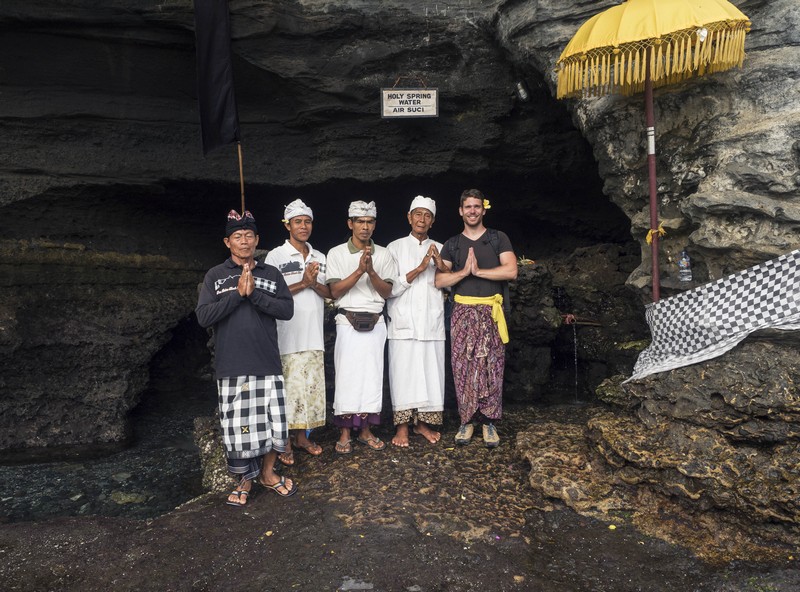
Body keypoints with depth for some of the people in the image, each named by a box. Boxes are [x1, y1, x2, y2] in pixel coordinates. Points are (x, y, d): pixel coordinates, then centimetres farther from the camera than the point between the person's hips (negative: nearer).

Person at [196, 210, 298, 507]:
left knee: (275, 424, 5)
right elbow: (203, 316, -6)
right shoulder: (215, 275, 4)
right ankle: (244, 480, 28)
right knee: (237, 426, 5)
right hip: (231, 366, -1)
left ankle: (267, 473, 31)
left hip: (268, 364, 1)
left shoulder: (271, 274, 7)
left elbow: (287, 310, -4)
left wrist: (254, 293, -14)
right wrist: (237, 293, -13)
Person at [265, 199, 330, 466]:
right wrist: (302, 283, -15)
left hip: (313, 334, 5)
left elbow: (329, 292, 10)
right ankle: (285, 442, 9)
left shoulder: (319, 258, 14)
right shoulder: (275, 256, -2)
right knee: (288, 387, -3)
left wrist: (314, 283, -9)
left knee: (310, 386, 9)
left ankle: (302, 436, 22)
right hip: (287, 333, -5)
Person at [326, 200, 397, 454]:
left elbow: (386, 292, 2)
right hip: (348, 321, -2)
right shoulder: (336, 253, 1)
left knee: (372, 375, 5)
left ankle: (366, 430, 17)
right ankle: (345, 433, 10)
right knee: (346, 376, -2)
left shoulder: (383, 254, 8)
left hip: (375, 323, 2)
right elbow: (335, 291, -6)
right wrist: (359, 271, -16)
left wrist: (371, 271, -14)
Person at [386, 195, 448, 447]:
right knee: (403, 373, -2)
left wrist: (441, 267, -7)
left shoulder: (439, 249, 14)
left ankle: (423, 422, 17)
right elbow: (390, 288, -4)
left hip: (432, 323, 3)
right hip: (404, 322, -3)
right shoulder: (395, 247, 5)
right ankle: (402, 426, 8)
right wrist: (419, 269, -12)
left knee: (431, 373, 3)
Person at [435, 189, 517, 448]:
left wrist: (478, 271, -10)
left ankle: (489, 422, 8)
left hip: (491, 312, -1)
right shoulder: (452, 244, 12)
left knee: (491, 368, -2)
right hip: (462, 312, 2)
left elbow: (511, 271, -8)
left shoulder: (499, 239, 7)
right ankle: (466, 421, 10)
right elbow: (439, 281, 2)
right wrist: (464, 272, -12)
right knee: (463, 368, 0)